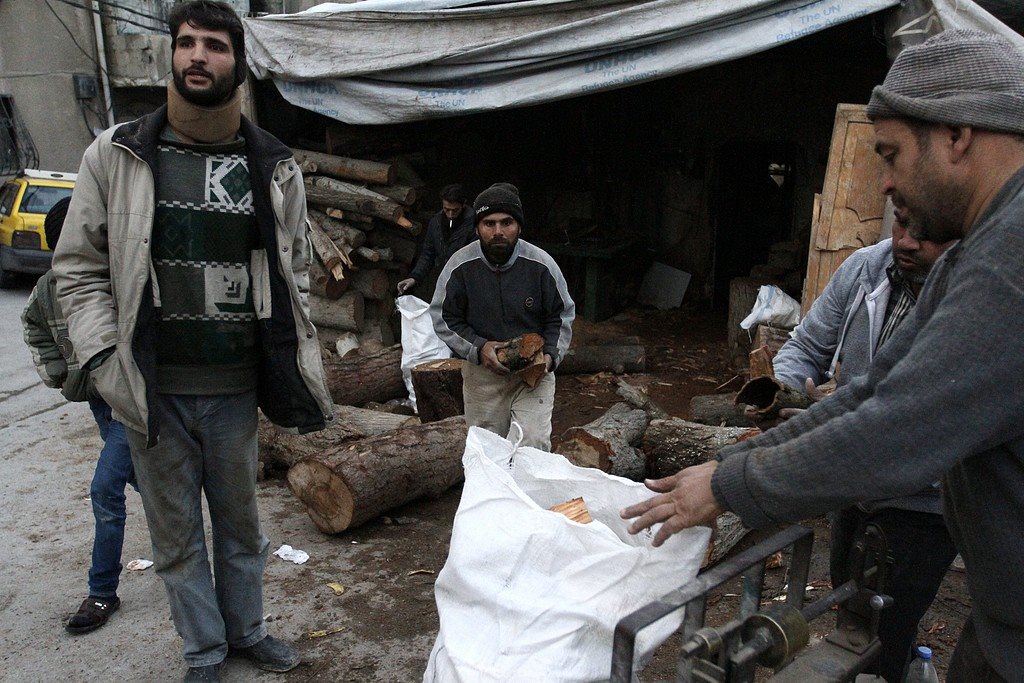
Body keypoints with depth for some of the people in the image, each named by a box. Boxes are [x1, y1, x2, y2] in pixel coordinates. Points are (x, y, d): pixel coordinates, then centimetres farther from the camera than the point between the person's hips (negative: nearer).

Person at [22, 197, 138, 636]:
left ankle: (102, 593, 4)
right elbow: (34, 329, 18)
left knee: (106, 490, -9)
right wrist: (57, 374, 8)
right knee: (143, 482, 19)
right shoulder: (47, 290, -3)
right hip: (99, 401, 6)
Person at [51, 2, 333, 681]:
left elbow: (293, 275, 8)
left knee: (241, 522, 18)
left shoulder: (274, 167, 2)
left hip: (237, 390, 1)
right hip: (154, 392, -1)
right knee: (177, 533, 13)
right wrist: (109, 362, -10)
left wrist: (299, 366, 2)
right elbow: (79, 268, 1)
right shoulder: (116, 156, -2)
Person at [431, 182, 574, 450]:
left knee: (533, 443, -15)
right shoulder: (460, 266, -12)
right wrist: (478, 348, -16)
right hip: (482, 371, 1)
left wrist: (550, 354, -14)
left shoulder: (541, 264, -12)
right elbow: (443, 318, -2)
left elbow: (562, 315, 1)